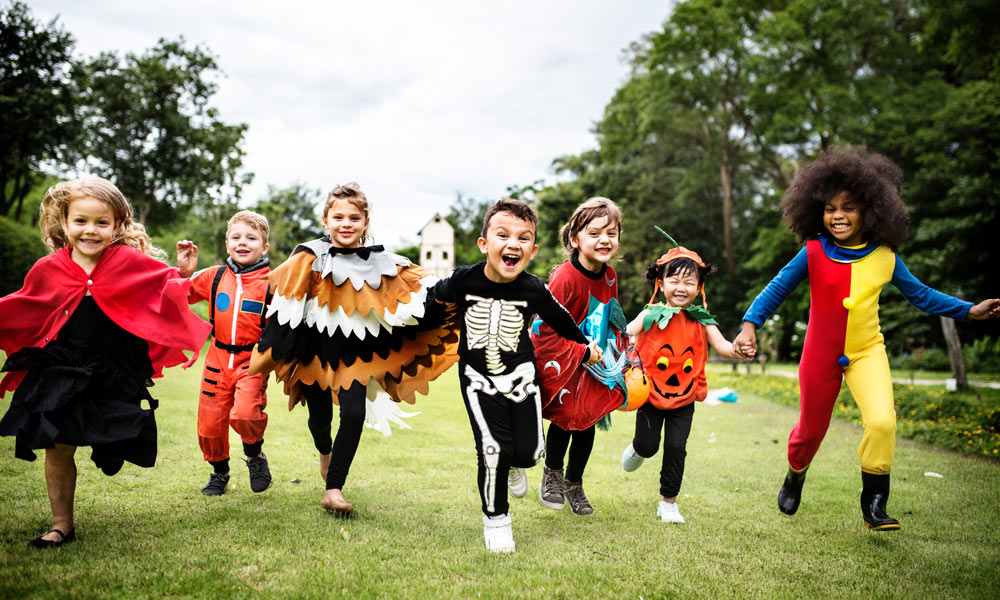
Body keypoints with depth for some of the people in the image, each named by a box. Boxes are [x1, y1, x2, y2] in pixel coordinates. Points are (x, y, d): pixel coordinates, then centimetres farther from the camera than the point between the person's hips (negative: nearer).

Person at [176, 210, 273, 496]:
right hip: (218, 357, 4)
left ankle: (255, 455, 9)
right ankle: (219, 472, 36)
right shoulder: (214, 276, 4)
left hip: (252, 360, -4)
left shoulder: (271, 283, -5)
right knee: (210, 421, 8)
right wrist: (184, 272, -1)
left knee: (245, 413, -25)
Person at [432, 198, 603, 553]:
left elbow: (559, 320, 6)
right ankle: (495, 518, 10)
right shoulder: (464, 281, -16)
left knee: (529, 451, -2)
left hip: (520, 374, 2)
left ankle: (511, 463, 37)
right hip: (478, 376, -1)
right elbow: (437, 297, 8)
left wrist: (586, 347, 19)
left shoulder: (534, 290, -14)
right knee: (493, 448, -14)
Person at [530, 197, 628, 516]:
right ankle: (552, 476, 23)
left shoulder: (609, 275, -3)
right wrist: (581, 352, -23)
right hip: (562, 360, -6)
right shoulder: (565, 278, -25)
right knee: (565, 416, -5)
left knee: (588, 422, 10)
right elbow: (546, 328, -23)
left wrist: (616, 348, 7)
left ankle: (574, 485, 30)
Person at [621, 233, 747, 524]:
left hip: (684, 397, 2)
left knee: (676, 447, 0)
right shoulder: (652, 315, -9)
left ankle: (668, 502, 17)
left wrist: (736, 350, -33)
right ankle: (636, 449, 41)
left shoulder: (701, 320, -2)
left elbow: (720, 344, -11)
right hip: (651, 393, -1)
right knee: (648, 445, 2)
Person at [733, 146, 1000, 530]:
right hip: (821, 354, -1)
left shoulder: (884, 257, -5)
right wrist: (750, 324, -19)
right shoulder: (813, 253, -11)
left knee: (882, 421, -21)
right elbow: (778, 288, -6)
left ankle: (874, 505, -3)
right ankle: (795, 476, 46)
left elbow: (919, 294, 8)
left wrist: (968, 310, 6)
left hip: (867, 352, 1)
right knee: (811, 430, 12)